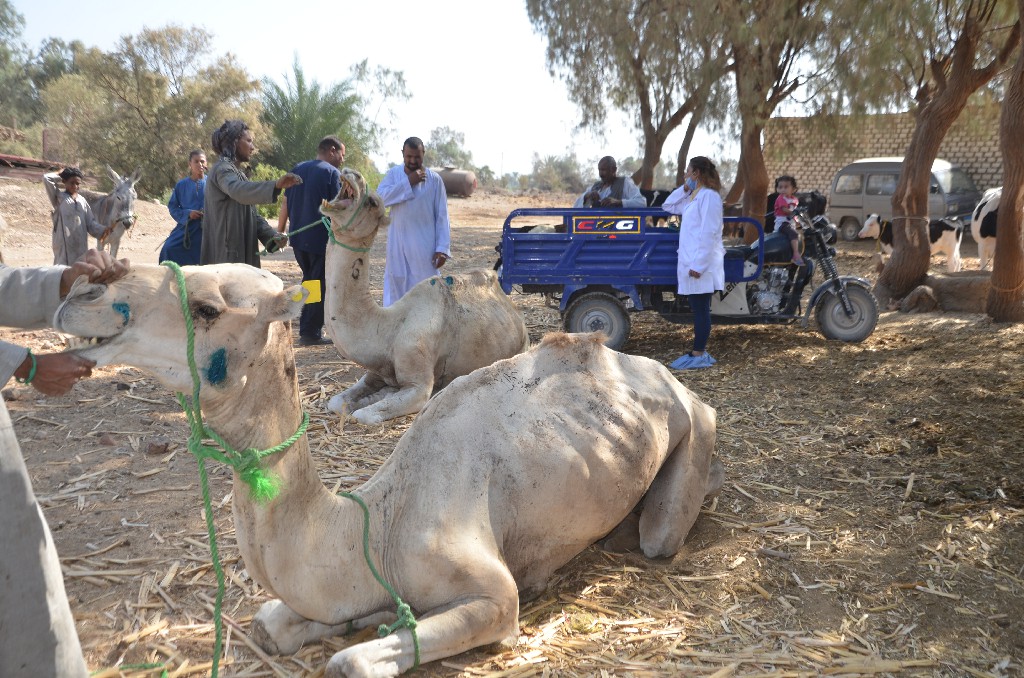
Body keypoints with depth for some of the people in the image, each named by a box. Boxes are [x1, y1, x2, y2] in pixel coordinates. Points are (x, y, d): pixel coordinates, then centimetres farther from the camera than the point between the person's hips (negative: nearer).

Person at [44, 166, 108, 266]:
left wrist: (103, 230, -6)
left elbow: (90, 222, 9)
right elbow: (46, 178, -8)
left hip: (81, 244, 4)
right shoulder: (59, 197, 3)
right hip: (64, 243, -4)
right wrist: (60, 174, 8)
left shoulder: (82, 201, 13)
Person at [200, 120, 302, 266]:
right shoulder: (222, 169, -8)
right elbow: (239, 191, -32)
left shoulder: (236, 172, 22)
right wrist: (275, 186, -47)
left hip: (241, 253, 10)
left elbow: (252, 214, 17)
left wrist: (272, 236, -2)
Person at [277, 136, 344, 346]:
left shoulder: (297, 170, 11)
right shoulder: (332, 173, -8)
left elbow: (285, 204, 11)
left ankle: (306, 328, 26)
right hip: (321, 239, -6)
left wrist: (280, 232, 17)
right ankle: (311, 333, 4)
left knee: (309, 280, 21)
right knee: (320, 285, 2)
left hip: (298, 238, 7)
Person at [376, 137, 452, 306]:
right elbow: (380, 196, -13)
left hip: (425, 247, -2)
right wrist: (408, 182, -17)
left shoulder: (434, 179, -2)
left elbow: (442, 216, -2)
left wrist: (443, 248, -9)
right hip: (397, 246, 2)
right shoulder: (393, 174, 4)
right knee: (396, 287, 10)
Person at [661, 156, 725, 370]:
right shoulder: (692, 197, 16)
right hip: (691, 262, 9)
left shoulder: (709, 196, -13)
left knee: (701, 310, -4)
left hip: (701, 265, -9)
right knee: (698, 310, 12)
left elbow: (709, 233, -19)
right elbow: (668, 206, 28)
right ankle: (700, 351, 19)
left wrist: (699, 264, -22)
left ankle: (699, 355, 0)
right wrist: (684, 189, 13)